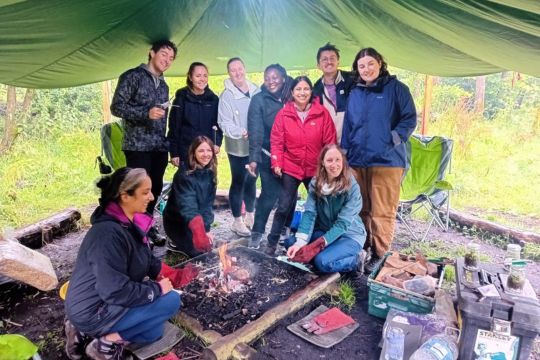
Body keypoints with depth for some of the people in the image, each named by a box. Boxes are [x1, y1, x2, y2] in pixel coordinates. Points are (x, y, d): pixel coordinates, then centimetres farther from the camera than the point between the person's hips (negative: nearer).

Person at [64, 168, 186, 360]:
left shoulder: (129, 223, 1)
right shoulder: (108, 233, -29)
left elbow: (148, 263, 9)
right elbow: (116, 291, -31)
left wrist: (175, 274, -6)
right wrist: (157, 289, -19)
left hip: (107, 301, 9)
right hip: (94, 312, -9)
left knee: (154, 332, 20)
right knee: (171, 300, -15)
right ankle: (108, 342, -6)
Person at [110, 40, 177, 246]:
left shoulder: (163, 85, 18)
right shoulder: (133, 76, -3)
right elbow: (116, 107, -10)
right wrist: (146, 113, -22)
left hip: (159, 148, 7)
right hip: (138, 147, -6)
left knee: (155, 189, 10)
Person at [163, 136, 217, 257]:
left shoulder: (210, 173, -7)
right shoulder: (184, 175, -27)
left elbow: (208, 203, -5)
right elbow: (187, 206, -40)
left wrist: (206, 228, -17)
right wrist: (199, 230, -56)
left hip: (199, 220, 7)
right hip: (176, 222, -6)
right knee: (201, 250, -14)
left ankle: (179, 243, 25)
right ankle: (176, 243, 12)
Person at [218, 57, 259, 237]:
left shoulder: (256, 91, 3)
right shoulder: (227, 95, -9)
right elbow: (225, 123, -13)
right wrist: (241, 132, -29)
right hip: (238, 147, -4)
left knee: (252, 180, 15)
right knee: (238, 182, 4)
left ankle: (250, 216, 33)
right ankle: (237, 221, 18)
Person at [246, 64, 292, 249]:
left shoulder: (291, 98, 6)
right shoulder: (259, 100, -4)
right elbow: (256, 131, -13)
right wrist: (254, 158, -22)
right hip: (269, 157, -3)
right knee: (269, 195, -4)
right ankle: (257, 232, 10)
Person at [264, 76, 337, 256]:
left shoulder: (322, 113, -5)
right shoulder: (283, 114, -4)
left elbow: (330, 142, -3)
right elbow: (276, 141, -3)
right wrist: (277, 163, -11)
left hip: (316, 169, 1)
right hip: (290, 168, -1)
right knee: (283, 207, 3)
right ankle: (272, 242, 18)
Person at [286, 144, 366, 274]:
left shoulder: (352, 187, -21)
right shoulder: (315, 183, -8)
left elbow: (342, 223, -24)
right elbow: (309, 213, -15)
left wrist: (315, 247, -33)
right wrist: (300, 242, -30)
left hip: (349, 235, -5)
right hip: (324, 231, 5)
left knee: (323, 262, -29)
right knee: (291, 242, -15)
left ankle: (356, 259, -2)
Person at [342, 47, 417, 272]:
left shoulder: (396, 88, 2)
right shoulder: (354, 93, 16)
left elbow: (410, 119, -2)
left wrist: (393, 140, -14)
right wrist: (345, 153, 14)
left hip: (386, 161, -5)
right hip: (357, 161, 5)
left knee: (382, 212, -3)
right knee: (361, 210, 12)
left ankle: (379, 256, 9)